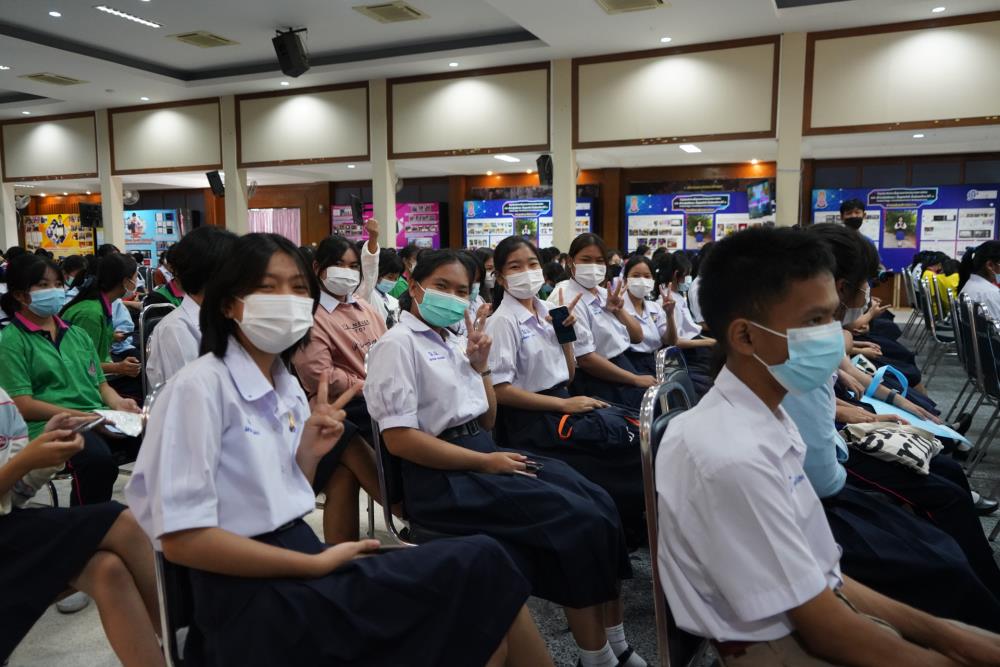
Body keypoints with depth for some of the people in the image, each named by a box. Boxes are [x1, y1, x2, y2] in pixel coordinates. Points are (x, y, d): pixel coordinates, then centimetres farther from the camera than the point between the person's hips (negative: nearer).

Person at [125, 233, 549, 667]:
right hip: (254, 597, -7)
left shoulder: (287, 387, 11)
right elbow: (181, 538, -17)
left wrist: (308, 455, -3)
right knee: (476, 564, -13)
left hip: (294, 572, 7)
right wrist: (318, 564, -14)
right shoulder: (200, 387, -12)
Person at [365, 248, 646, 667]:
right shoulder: (398, 344, -9)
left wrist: (480, 365, 5)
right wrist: (485, 462, -17)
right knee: (577, 520, -18)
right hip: (444, 477, -8)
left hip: (483, 455, 8)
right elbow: (399, 439, -18)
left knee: (597, 503, -8)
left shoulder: (452, 342, 15)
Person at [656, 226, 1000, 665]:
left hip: (813, 610, 8)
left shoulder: (769, 418, -1)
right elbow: (826, 631, -19)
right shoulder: (733, 456, -29)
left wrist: (939, 631, 5)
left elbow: (819, 574, 7)